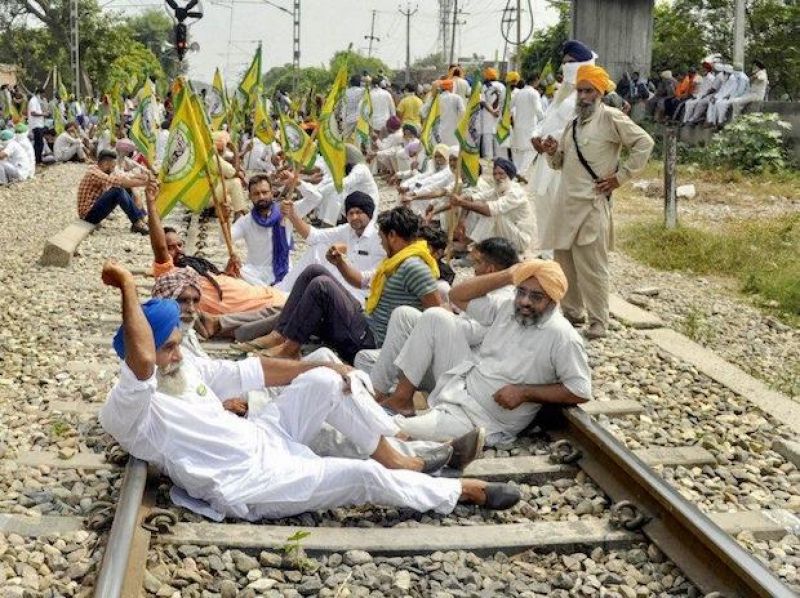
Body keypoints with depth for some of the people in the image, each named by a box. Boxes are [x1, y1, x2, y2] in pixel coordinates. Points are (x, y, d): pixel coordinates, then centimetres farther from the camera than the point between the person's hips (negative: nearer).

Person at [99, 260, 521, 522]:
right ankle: (465, 491, 6)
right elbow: (141, 359, -43)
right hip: (248, 484, -9)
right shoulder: (126, 412, -20)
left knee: (325, 380, -3)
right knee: (365, 476, -14)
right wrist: (128, 285, -39)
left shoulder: (185, 366, 6)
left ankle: (393, 459, 10)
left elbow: (252, 372, 10)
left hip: (261, 438, 9)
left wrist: (322, 368, 6)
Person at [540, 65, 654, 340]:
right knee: (564, 260, 14)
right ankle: (571, 310, 28)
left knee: (591, 266, -6)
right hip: (566, 202, 8)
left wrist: (621, 176, -10)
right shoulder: (574, 123, 17)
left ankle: (598, 321, 2)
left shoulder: (611, 117, -6)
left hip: (592, 203, -8)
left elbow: (644, 143, -9)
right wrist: (553, 152, 0)